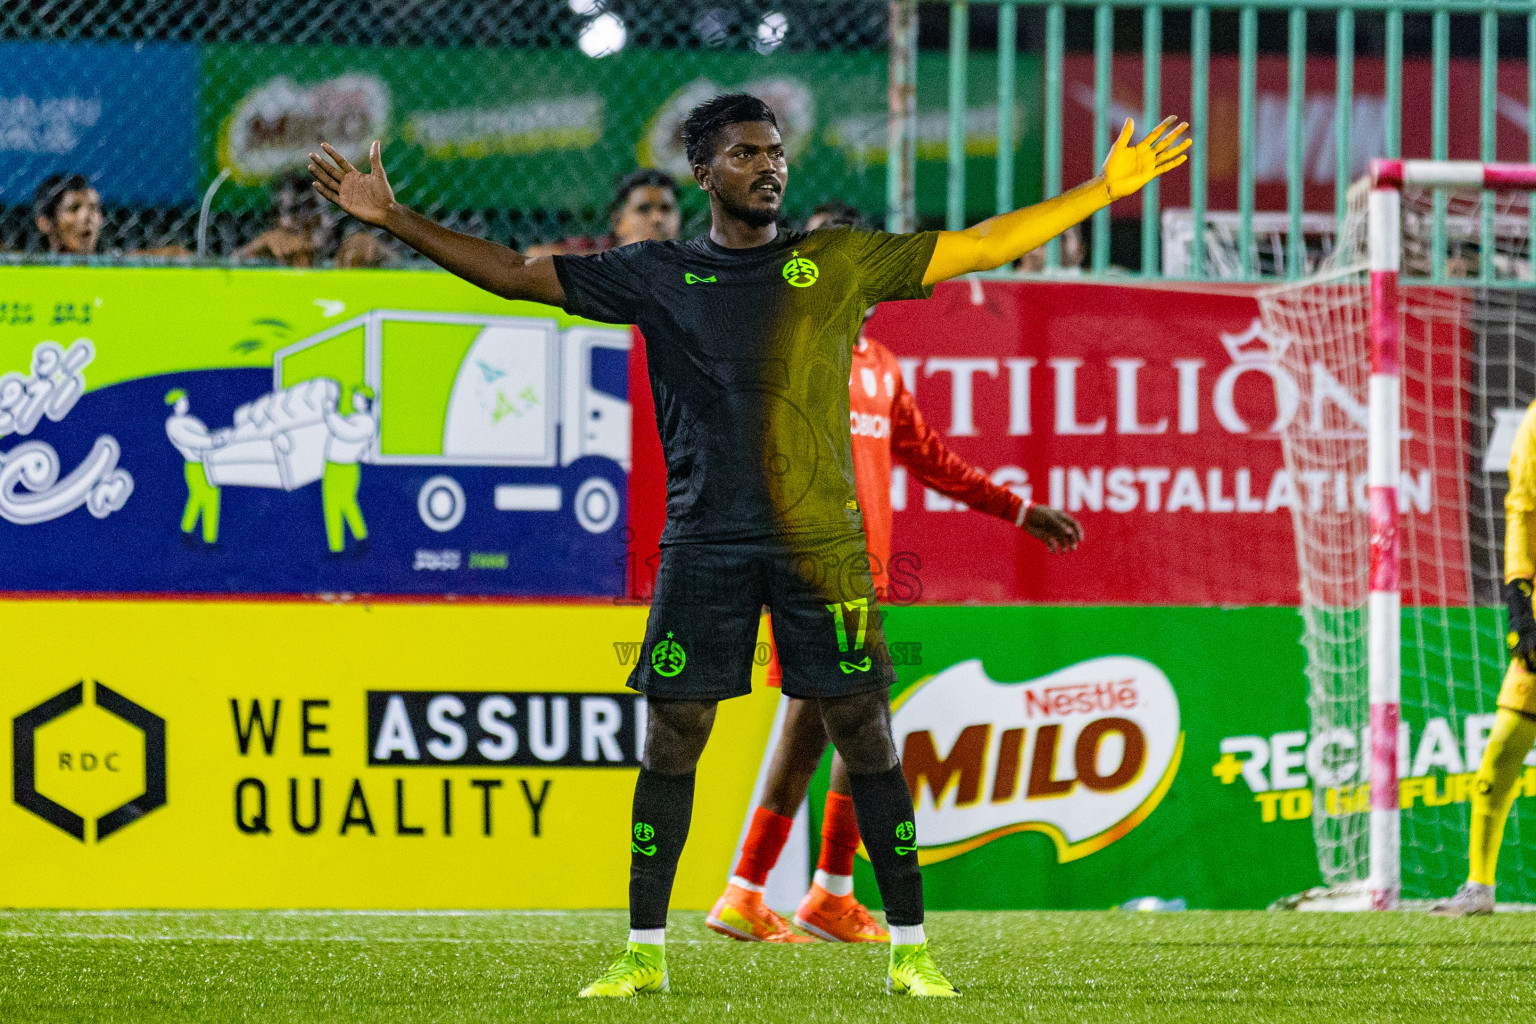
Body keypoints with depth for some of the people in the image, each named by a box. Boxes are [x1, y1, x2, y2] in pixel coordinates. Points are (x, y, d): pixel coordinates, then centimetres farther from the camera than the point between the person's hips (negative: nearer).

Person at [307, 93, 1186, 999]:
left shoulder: (839, 262, 8)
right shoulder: (658, 276, 9)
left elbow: (984, 246, 10)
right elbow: (518, 275, 11)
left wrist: (1106, 191, 5)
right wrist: (396, 220, 6)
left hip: (821, 541, 0)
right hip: (706, 542, 0)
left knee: (866, 731, -2)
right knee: (672, 734, -1)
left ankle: (911, 947, 4)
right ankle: (646, 951, 8)